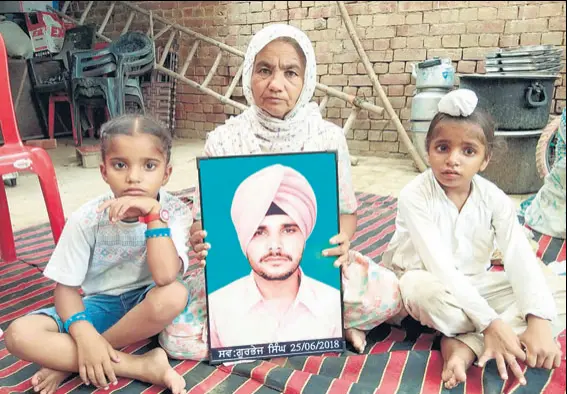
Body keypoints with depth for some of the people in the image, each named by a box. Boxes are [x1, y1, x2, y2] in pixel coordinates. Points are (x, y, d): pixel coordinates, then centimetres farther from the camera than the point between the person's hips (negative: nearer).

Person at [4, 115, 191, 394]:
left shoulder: (175, 213, -18)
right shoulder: (86, 219, -15)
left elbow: (165, 277, -32)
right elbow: (65, 286, -10)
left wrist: (154, 214, -35)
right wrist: (84, 334, -28)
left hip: (147, 302, -1)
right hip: (100, 304, 2)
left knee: (175, 295, -37)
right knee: (19, 335, -22)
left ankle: (69, 362, -17)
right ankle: (142, 367, -24)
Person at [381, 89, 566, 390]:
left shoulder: (494, 199, -10)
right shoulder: (415, 196, -23)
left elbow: (521, 260, -18)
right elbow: (440, 266, -29)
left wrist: (539, 320, -32)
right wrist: (490, 322, -34)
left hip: (474, 284, 5)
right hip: (428, 280, -5)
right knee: (425, 291, -41)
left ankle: (467, 346, -26)